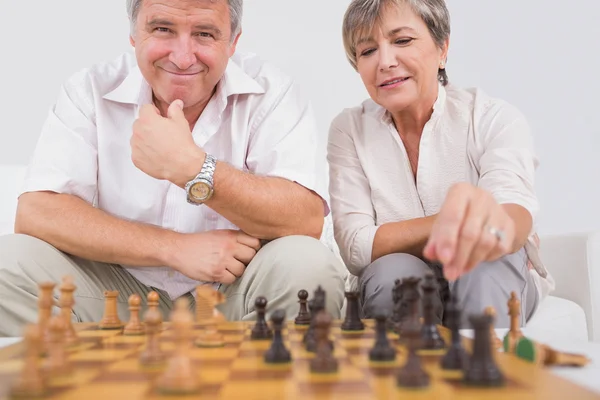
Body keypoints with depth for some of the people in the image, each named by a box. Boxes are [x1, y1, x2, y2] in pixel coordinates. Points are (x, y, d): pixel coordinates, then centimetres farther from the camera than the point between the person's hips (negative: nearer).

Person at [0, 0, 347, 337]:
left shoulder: (270, 93, -8)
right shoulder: (91, 91, -5)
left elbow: (307, 220, -21)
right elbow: (35, 212, -16)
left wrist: (190, 167, -32)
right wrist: (175, 248, -24)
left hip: (234, 294, 0)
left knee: (308, 264, -29)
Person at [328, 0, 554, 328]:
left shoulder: (495, 119, -9)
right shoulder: (349, 130, -5)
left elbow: (514, 208, -29)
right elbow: (356, 248, -15)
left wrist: (492, 220, -55)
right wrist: (465, 218, -24)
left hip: (497, 287, 0)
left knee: (487, 262, -31)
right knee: (392, 271, -31)